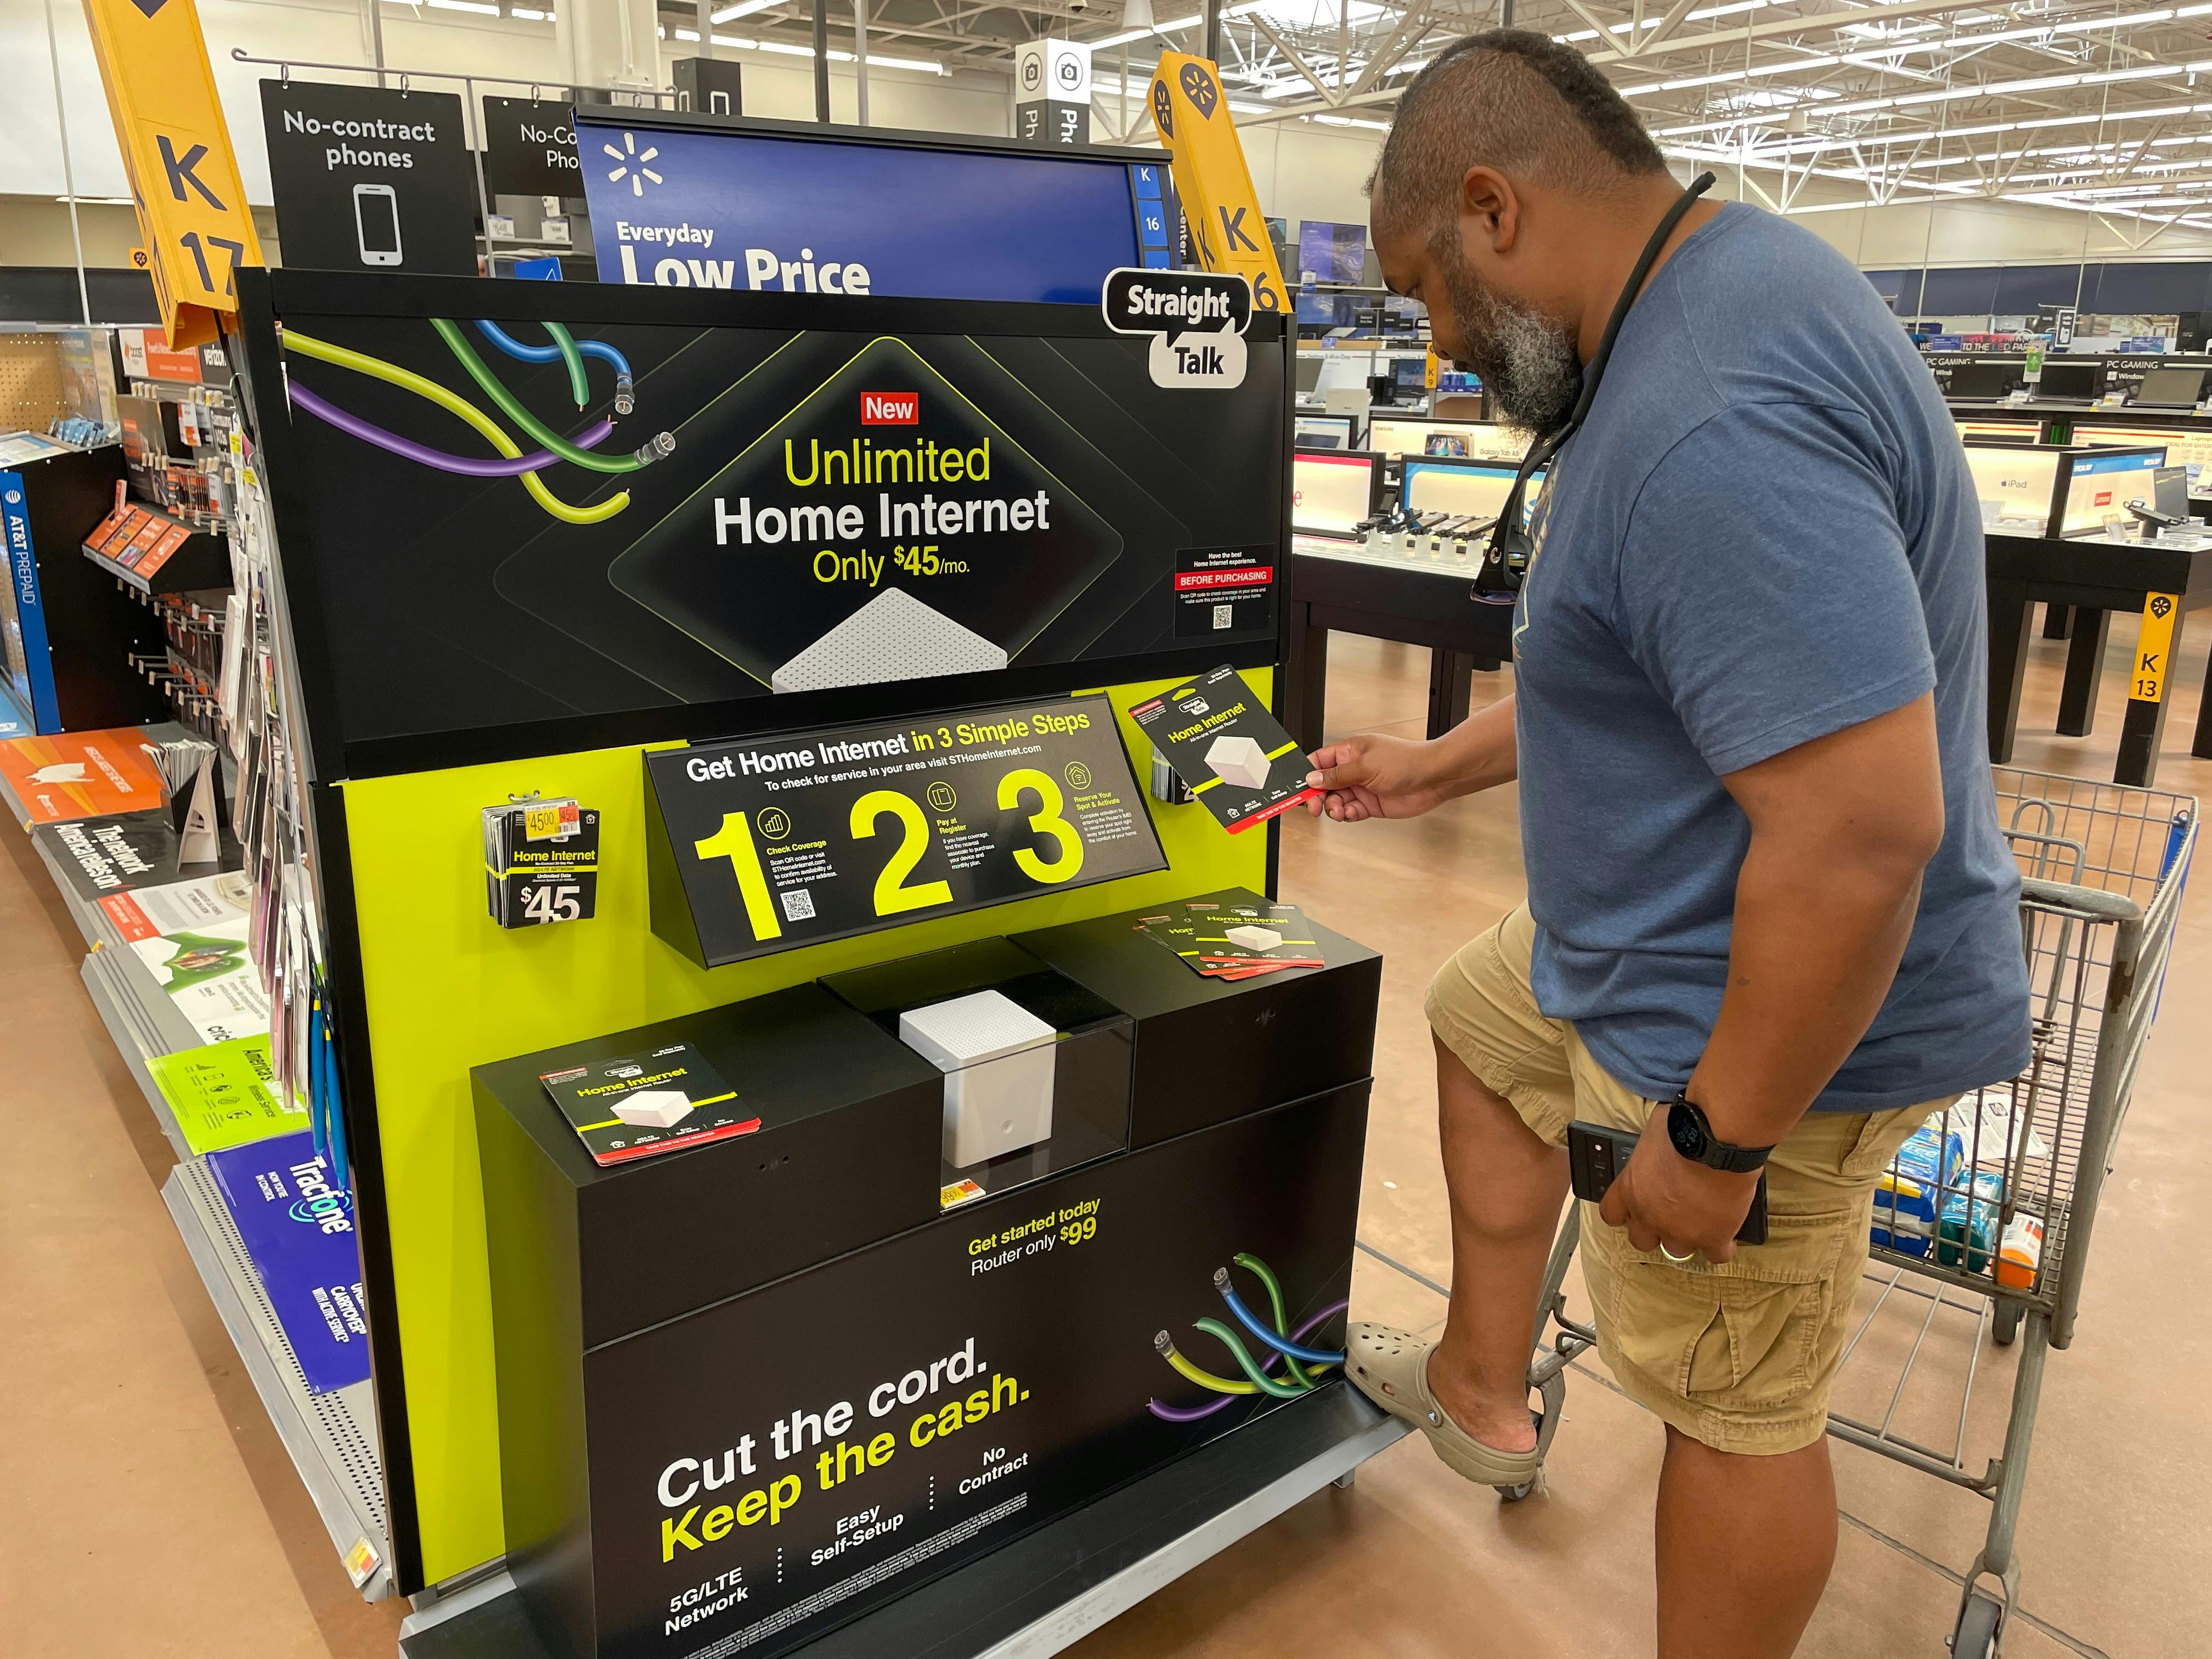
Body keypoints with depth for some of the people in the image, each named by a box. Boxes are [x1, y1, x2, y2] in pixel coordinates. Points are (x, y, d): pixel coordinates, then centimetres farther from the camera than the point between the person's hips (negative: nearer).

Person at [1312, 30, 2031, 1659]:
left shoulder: (1714, 425, -31)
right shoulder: (1702, 317, 5)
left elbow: (1862, 830, -34)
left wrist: (1717, 1140, -24)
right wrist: (1437, 766, 20)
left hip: (1768, 1023, -11)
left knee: (1736, 1405, 7)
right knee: (1479, 1020, 28)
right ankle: (1483, 1392, 45)